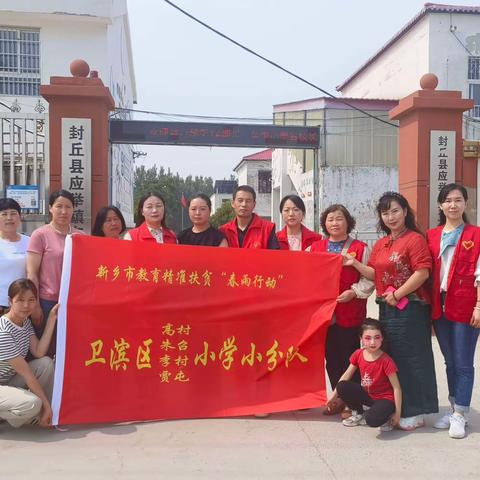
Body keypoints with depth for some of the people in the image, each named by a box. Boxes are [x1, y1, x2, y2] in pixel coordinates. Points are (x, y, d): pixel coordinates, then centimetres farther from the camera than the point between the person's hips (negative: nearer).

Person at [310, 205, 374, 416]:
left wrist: (354, 292, -15)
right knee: (331, 357, 11)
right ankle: (339, 399, 25)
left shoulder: (359, 248, 0)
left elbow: (369, 278, -3)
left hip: (350, 313, -4)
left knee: (349, 357, 4)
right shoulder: (316, 247, 10)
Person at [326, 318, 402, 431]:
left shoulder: (386, 361, -23)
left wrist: (397, 413, -16)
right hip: (367, 395, 6)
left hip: (385, 399, -5)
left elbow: (396, 388, -18)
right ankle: (359, 414, 6)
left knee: (373, 420, -35)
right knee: (342, 387, -20)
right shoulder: (358, 354, -8)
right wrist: (334, 395, 2)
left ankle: (385, 415, 2)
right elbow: (346, 376, 2)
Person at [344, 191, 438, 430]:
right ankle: (397, 408, 26)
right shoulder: (380, 244, 14)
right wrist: (355, 263, -2)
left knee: (410, 358, -1)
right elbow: (376, 274, 12)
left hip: (410, 308, -8)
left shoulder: (415, 239, -10)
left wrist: (397, 295, -16)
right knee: (391, 357, 14)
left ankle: (415, 412, 11)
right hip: (387, 308, 8)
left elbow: (422, 273, -18)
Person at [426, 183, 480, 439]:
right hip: (439, 306, 5)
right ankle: (454, 408, 28)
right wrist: (428, 302, 4)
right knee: (450, 361, 15)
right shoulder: (431, 236, 9)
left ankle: (459, 415, 12)